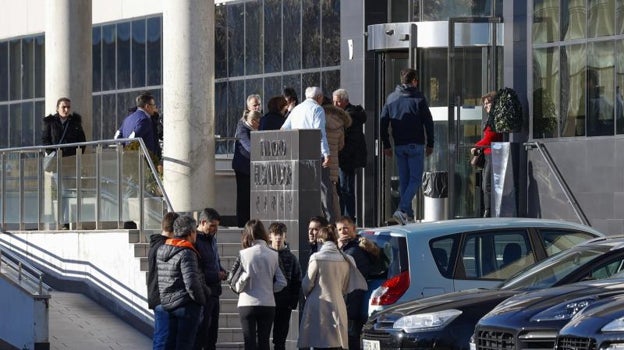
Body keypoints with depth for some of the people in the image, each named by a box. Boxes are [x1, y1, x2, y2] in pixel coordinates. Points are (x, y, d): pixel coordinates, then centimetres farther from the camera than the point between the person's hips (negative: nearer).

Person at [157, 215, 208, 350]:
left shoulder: (161, 251, 10)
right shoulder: (187, 253, -17)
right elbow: (192, 283, -24)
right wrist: (202, 300, -6)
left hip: (167, 302, 8)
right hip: (187, 304, -8)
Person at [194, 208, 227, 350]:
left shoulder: (212, 238, 14)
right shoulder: (195, 241, -16)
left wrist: (222, 271, 6)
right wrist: (216, 275, -17)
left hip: (214, 292, 9)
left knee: (212, 333, 15)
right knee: (201, 332, -6)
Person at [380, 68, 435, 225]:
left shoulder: (391, 98, 7)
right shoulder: (418, 98, -5)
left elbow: (383, 123, 7)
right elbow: (428, 122, -4)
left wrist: (386, 145, 13)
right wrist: (430, 144, 5)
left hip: (399, 146, 4)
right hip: (415, 145, -4)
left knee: (403, 180, 12)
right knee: (415, 179, -2)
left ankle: (408, 213, 12)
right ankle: (402, 210, -19)